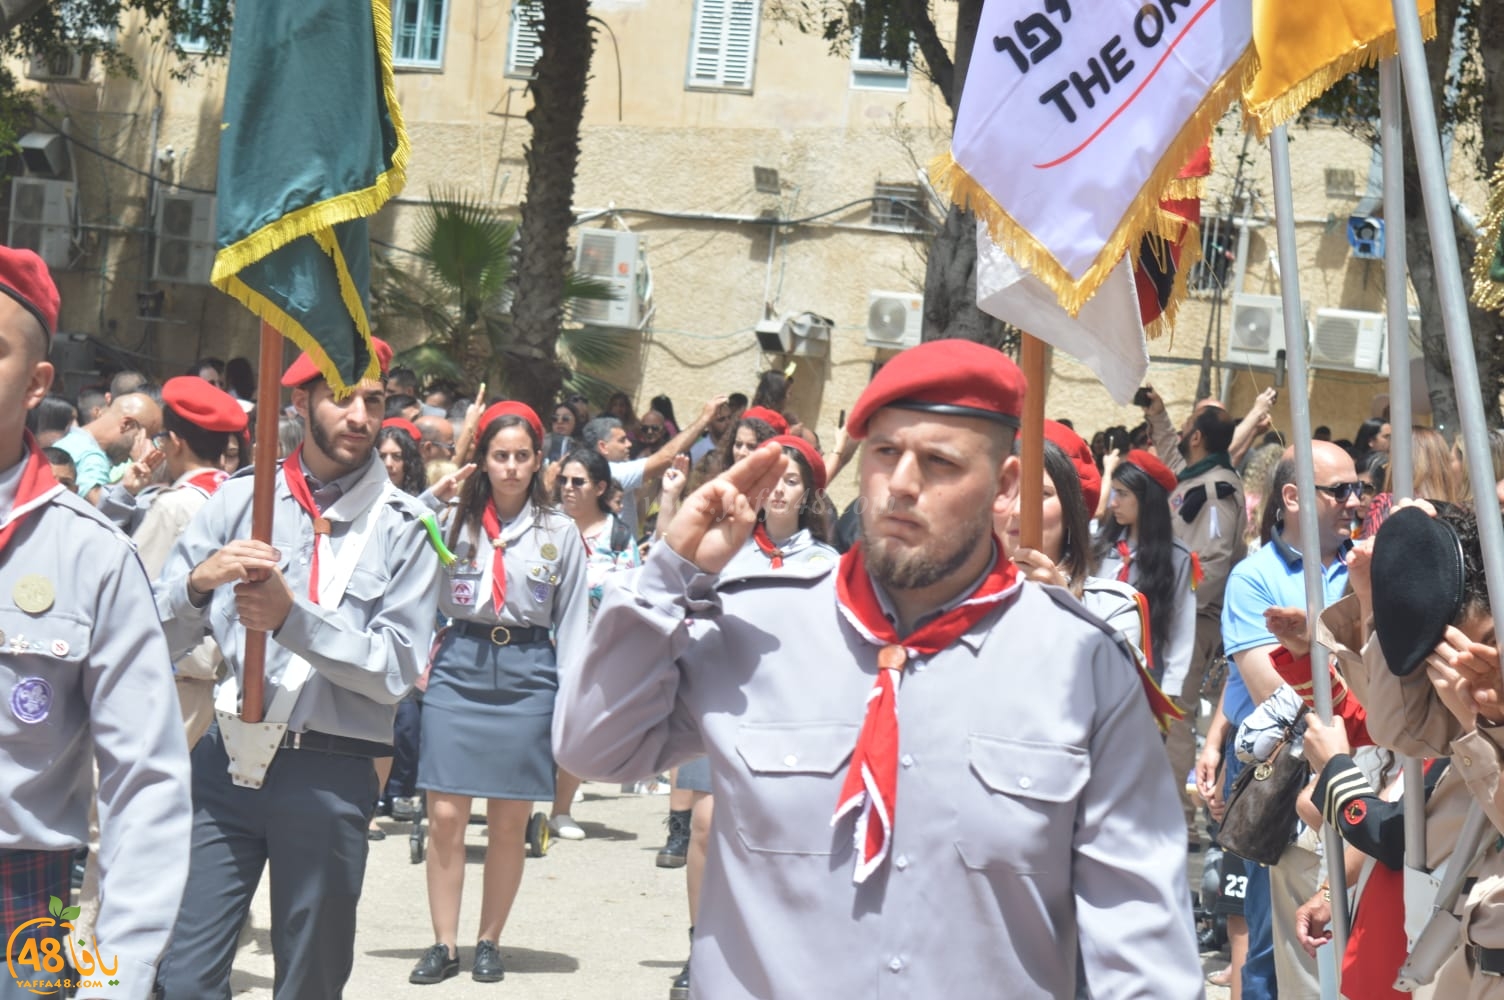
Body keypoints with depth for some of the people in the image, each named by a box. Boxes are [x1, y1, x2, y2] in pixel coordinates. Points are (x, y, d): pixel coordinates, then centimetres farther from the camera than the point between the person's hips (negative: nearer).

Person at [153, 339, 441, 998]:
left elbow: (397, 669, -8)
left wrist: (291, 617, -18)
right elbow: (159, 640, 3)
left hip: (328, 776, -1)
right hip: (226, 760, 1)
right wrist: (201, 580, -17)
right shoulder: (239, 499, 6)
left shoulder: (404, 527, 1)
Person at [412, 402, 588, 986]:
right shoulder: (454, 521, 5)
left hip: (527, 674, 0)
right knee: (446, 816, -4)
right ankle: (444, 944, 6)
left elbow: (572, 621, 7)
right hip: (459, 666, 0)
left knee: (509, 823, 5)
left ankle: (489, 943, 17)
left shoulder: (559, 532, 6)